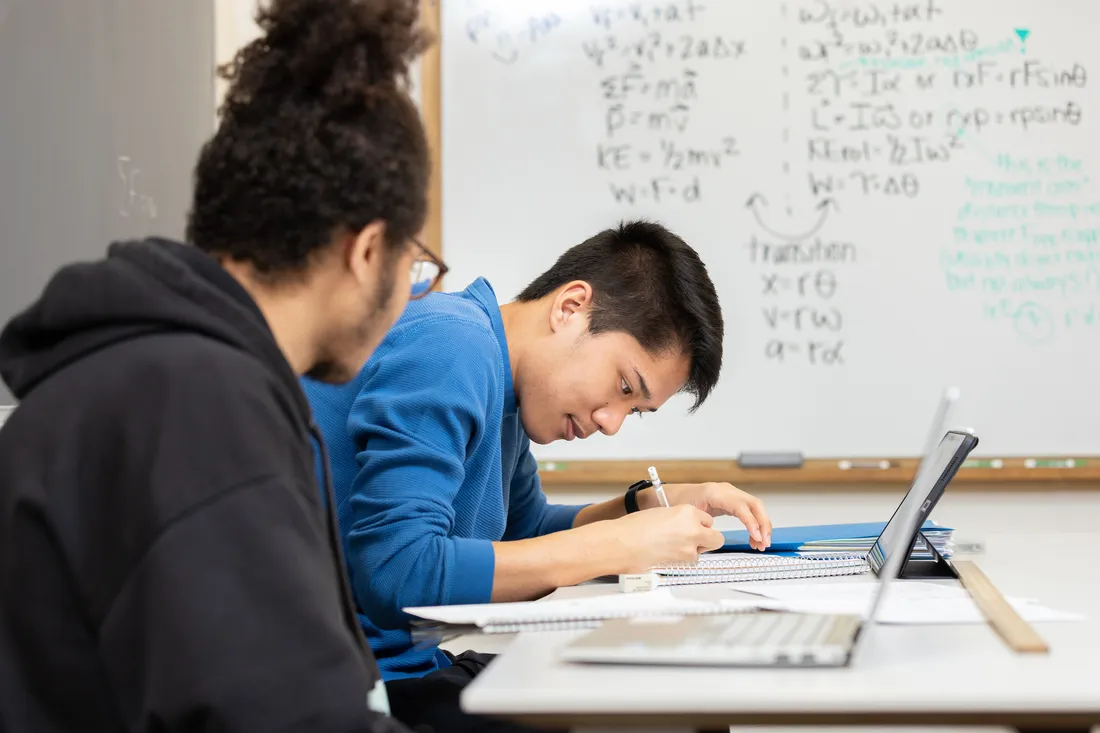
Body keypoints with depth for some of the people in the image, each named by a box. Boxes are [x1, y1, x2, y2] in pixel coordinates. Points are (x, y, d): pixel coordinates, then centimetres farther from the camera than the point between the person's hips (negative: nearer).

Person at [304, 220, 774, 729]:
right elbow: (397, 575, -28)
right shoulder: (450, 346, -18)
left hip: (423, 662, 9)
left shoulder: (500, 382, 11)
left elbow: (525, 532, 26)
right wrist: (617, 545, -21)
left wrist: (649, 506, 8)